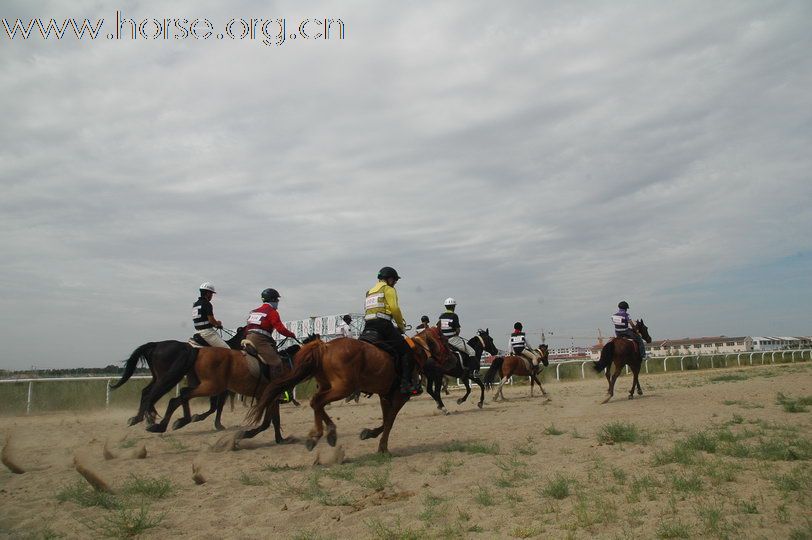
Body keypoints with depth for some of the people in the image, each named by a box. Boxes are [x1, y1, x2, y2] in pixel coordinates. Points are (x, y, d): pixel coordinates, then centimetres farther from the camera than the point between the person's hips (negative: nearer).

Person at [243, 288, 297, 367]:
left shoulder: (254, 311, 22)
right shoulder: (272, 312, -3)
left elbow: (247, 327, 22)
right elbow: (280, 329, -10)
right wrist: (291, 334, 5)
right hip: (260, 340, -9)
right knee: (277, 363, -14)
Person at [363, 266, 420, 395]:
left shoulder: (370, 292, 30)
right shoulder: (388, 289, 6)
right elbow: (394, 308, -8)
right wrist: (401, 325, 3)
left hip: (368, 327, 8)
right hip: (383, 325, -8)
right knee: (406, 350, -7)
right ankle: (406, 383, -19)